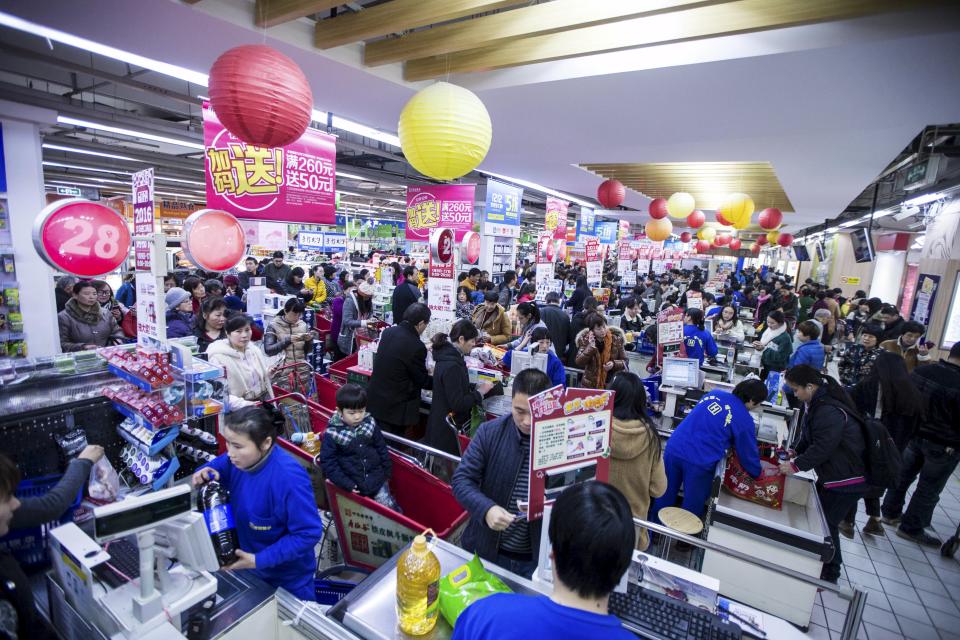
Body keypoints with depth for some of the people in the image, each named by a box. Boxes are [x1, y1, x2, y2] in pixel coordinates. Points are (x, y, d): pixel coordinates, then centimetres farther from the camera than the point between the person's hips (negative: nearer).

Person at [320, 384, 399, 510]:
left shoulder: (370, 424, -8)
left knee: (388, 508, 9)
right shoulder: (332, 434, -17)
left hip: (376, 478, 2)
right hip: (353, 483, -2)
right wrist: (346, 484, -14)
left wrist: (387, 472, 7)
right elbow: (327, 462, -12)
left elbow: (382, 448, 4)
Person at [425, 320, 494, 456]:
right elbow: (458, 404, -24)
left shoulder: (448, 354, 3)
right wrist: (480, 392, -13)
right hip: (448, 431, -9)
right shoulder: (451, 365, -26)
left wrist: (475, 386, 5)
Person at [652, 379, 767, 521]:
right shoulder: (744, 420, -2)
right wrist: (757, 474, 30)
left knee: (665, 496, 24)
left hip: (674, 448, 5)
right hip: (699, 461, -5)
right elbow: (748, 452, 9)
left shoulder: (714, 393, 13)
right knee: (692, 507, 19)